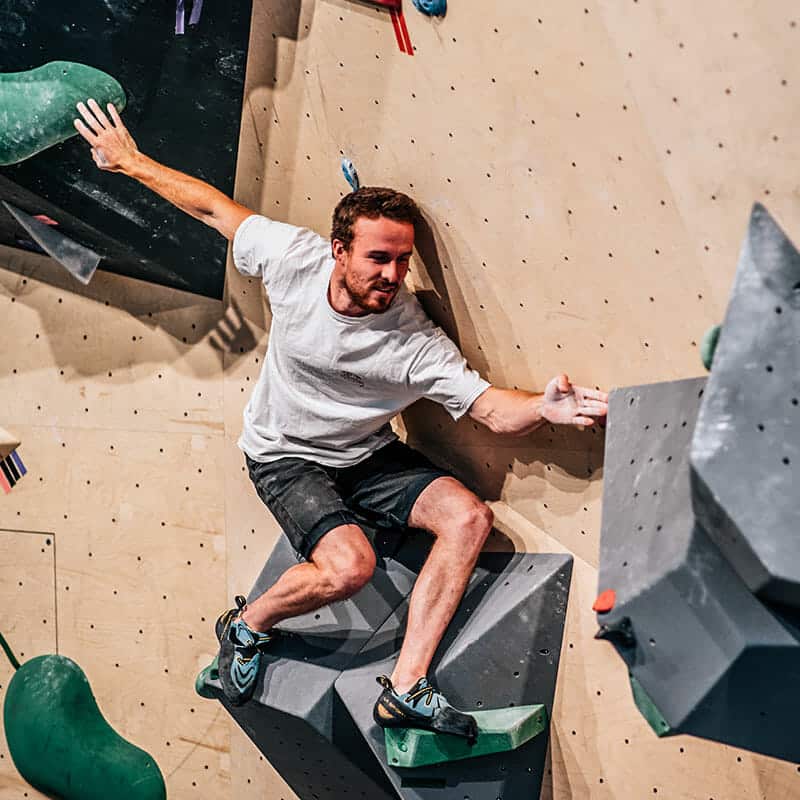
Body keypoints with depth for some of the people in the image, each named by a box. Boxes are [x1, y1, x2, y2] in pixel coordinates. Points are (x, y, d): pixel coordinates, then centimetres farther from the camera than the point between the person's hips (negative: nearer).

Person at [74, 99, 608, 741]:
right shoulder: (294, 257, -20)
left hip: (366, 455, 3)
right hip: (286, 456, -2)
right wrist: (129, 160, 5)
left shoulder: (416, 343, -23)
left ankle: (406, 688, -14)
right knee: (350, 566, -27)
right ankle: (249, 625, 5)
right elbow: (215, 207, -5)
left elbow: (492, 407, -26)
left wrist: (545, 409, -49)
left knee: (469, 517, -19)